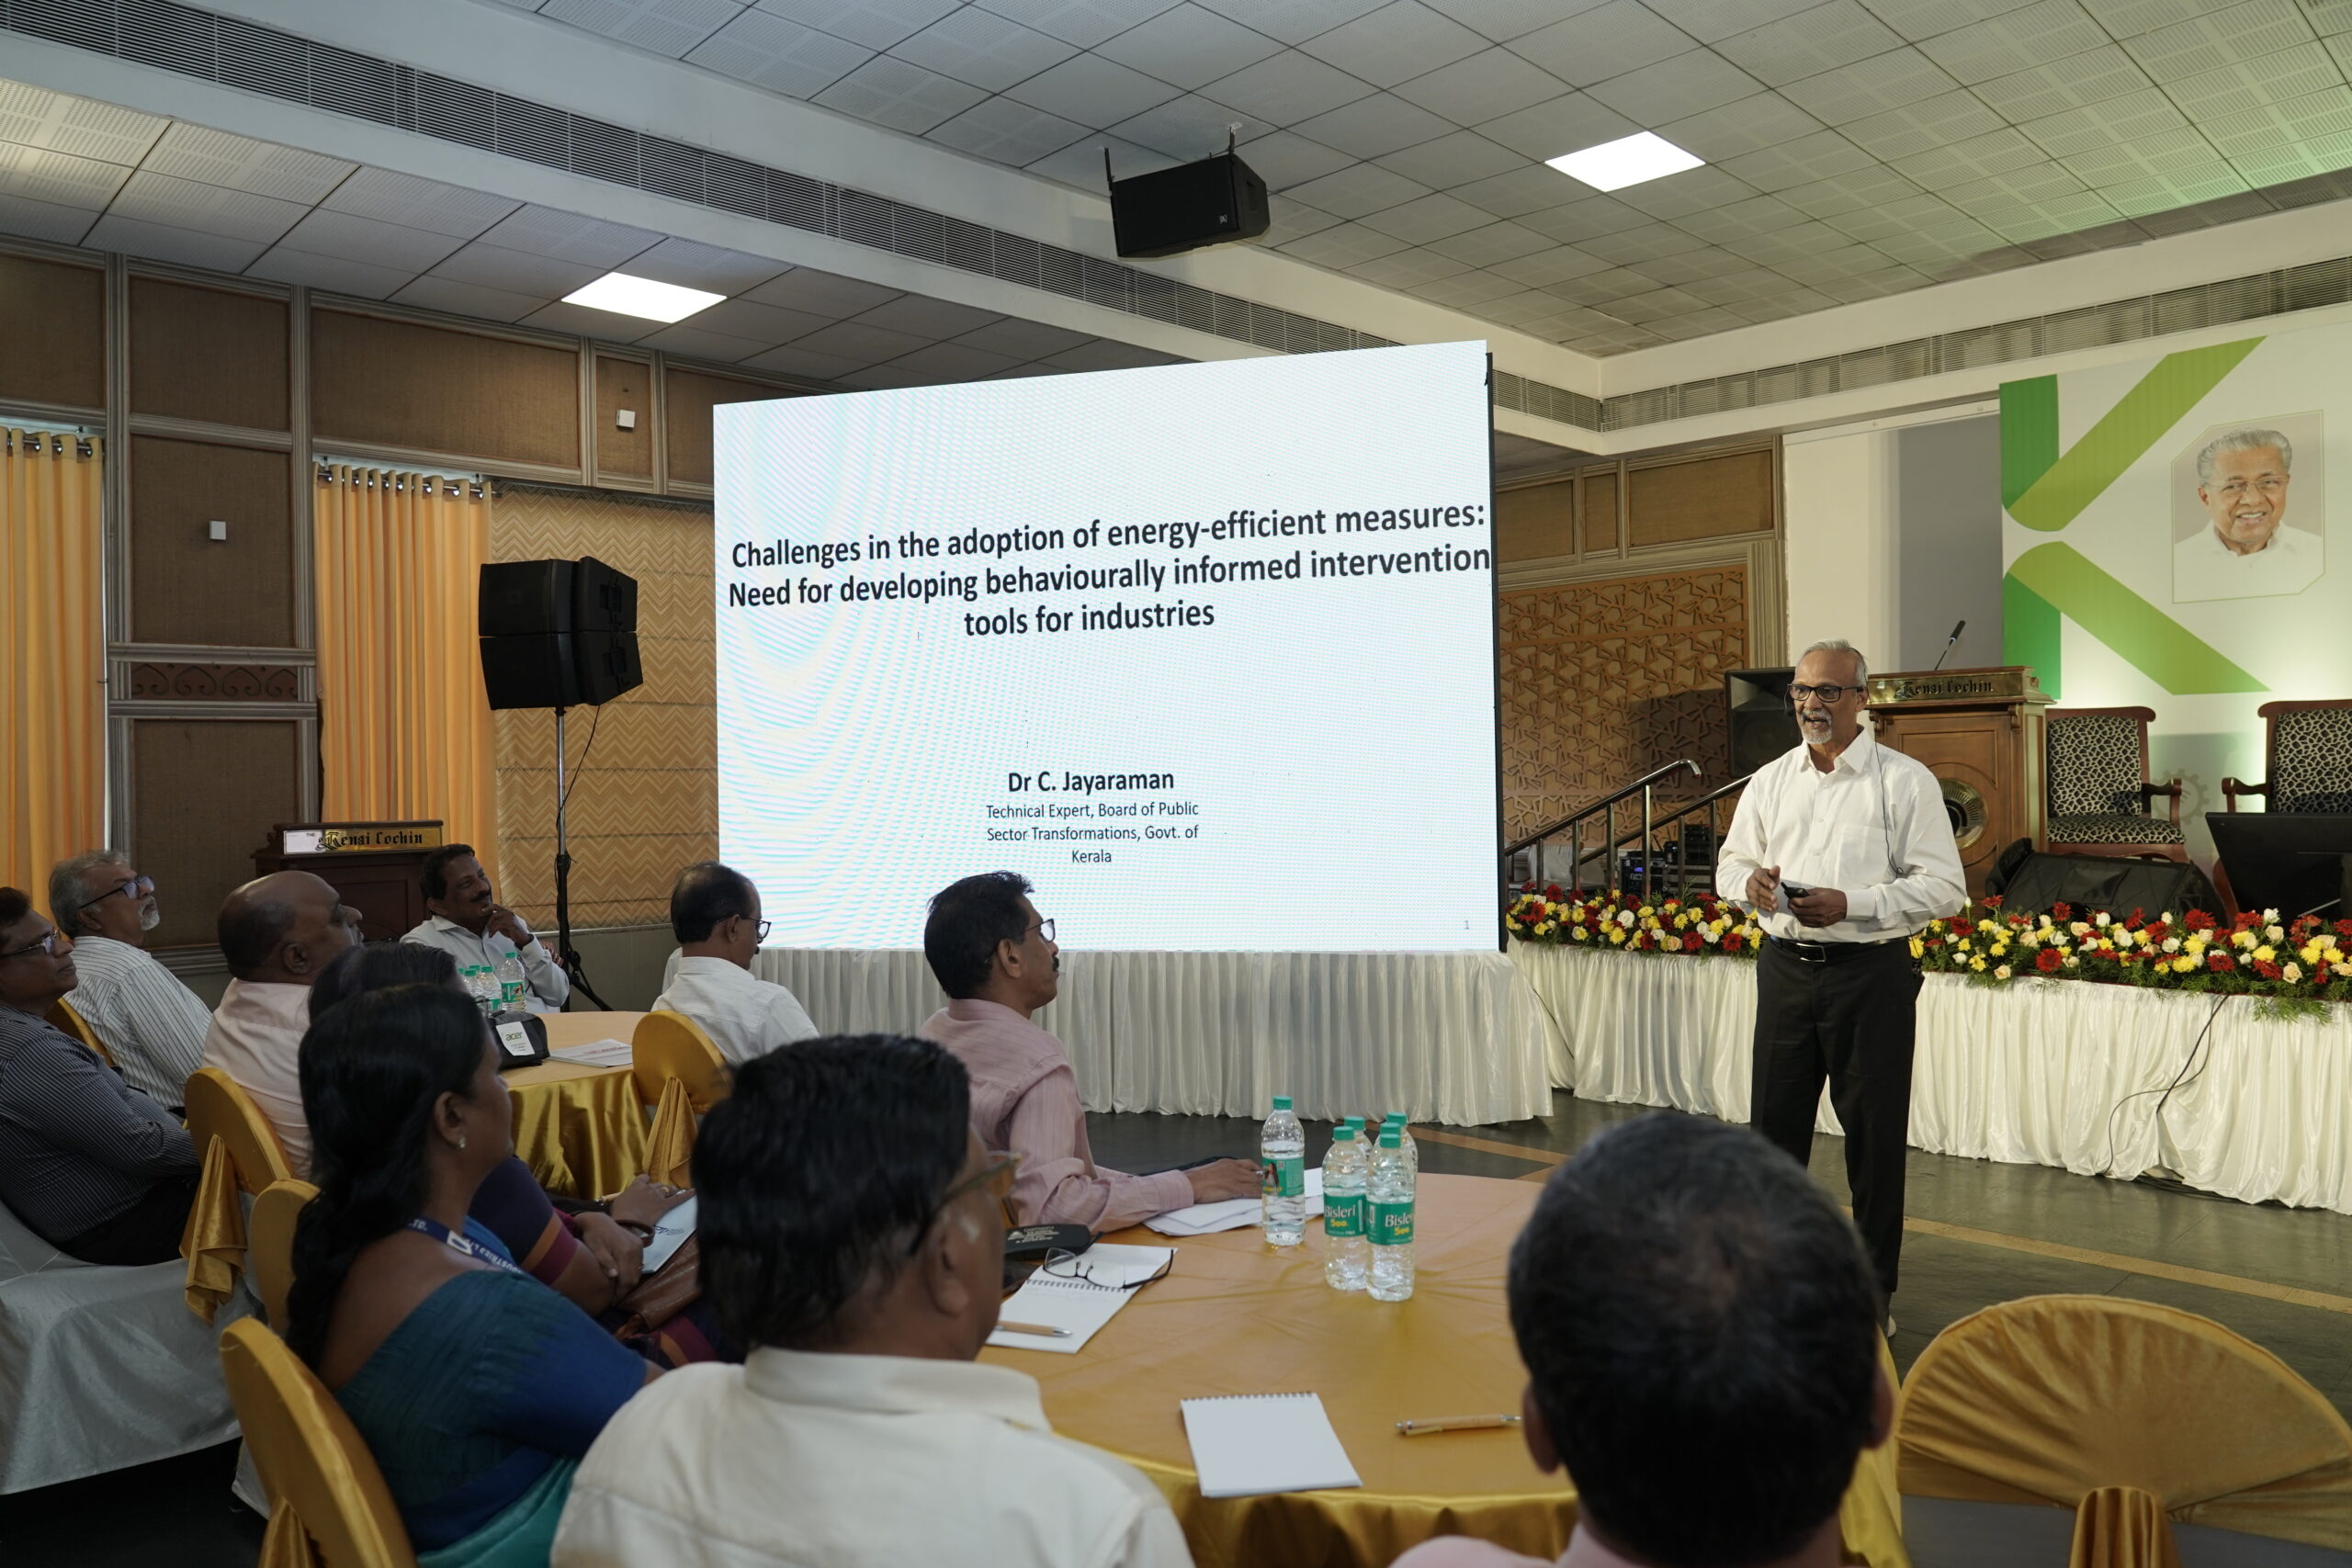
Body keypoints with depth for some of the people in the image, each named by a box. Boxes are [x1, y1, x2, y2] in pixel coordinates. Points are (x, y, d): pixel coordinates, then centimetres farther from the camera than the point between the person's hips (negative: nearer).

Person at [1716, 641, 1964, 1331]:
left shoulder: (1906, 781, -5)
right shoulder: (1769, 781, 9)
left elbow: (1944, 885, -9)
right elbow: (1730, 860, 16)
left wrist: (1851, 903, -21)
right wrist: (1750, 882, -8)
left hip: (1871, 972, -4)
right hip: (1786, 968, 4)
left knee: (1874, 1133, 6)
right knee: (1773, 1124, 10)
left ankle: (1873, 1291, 22)